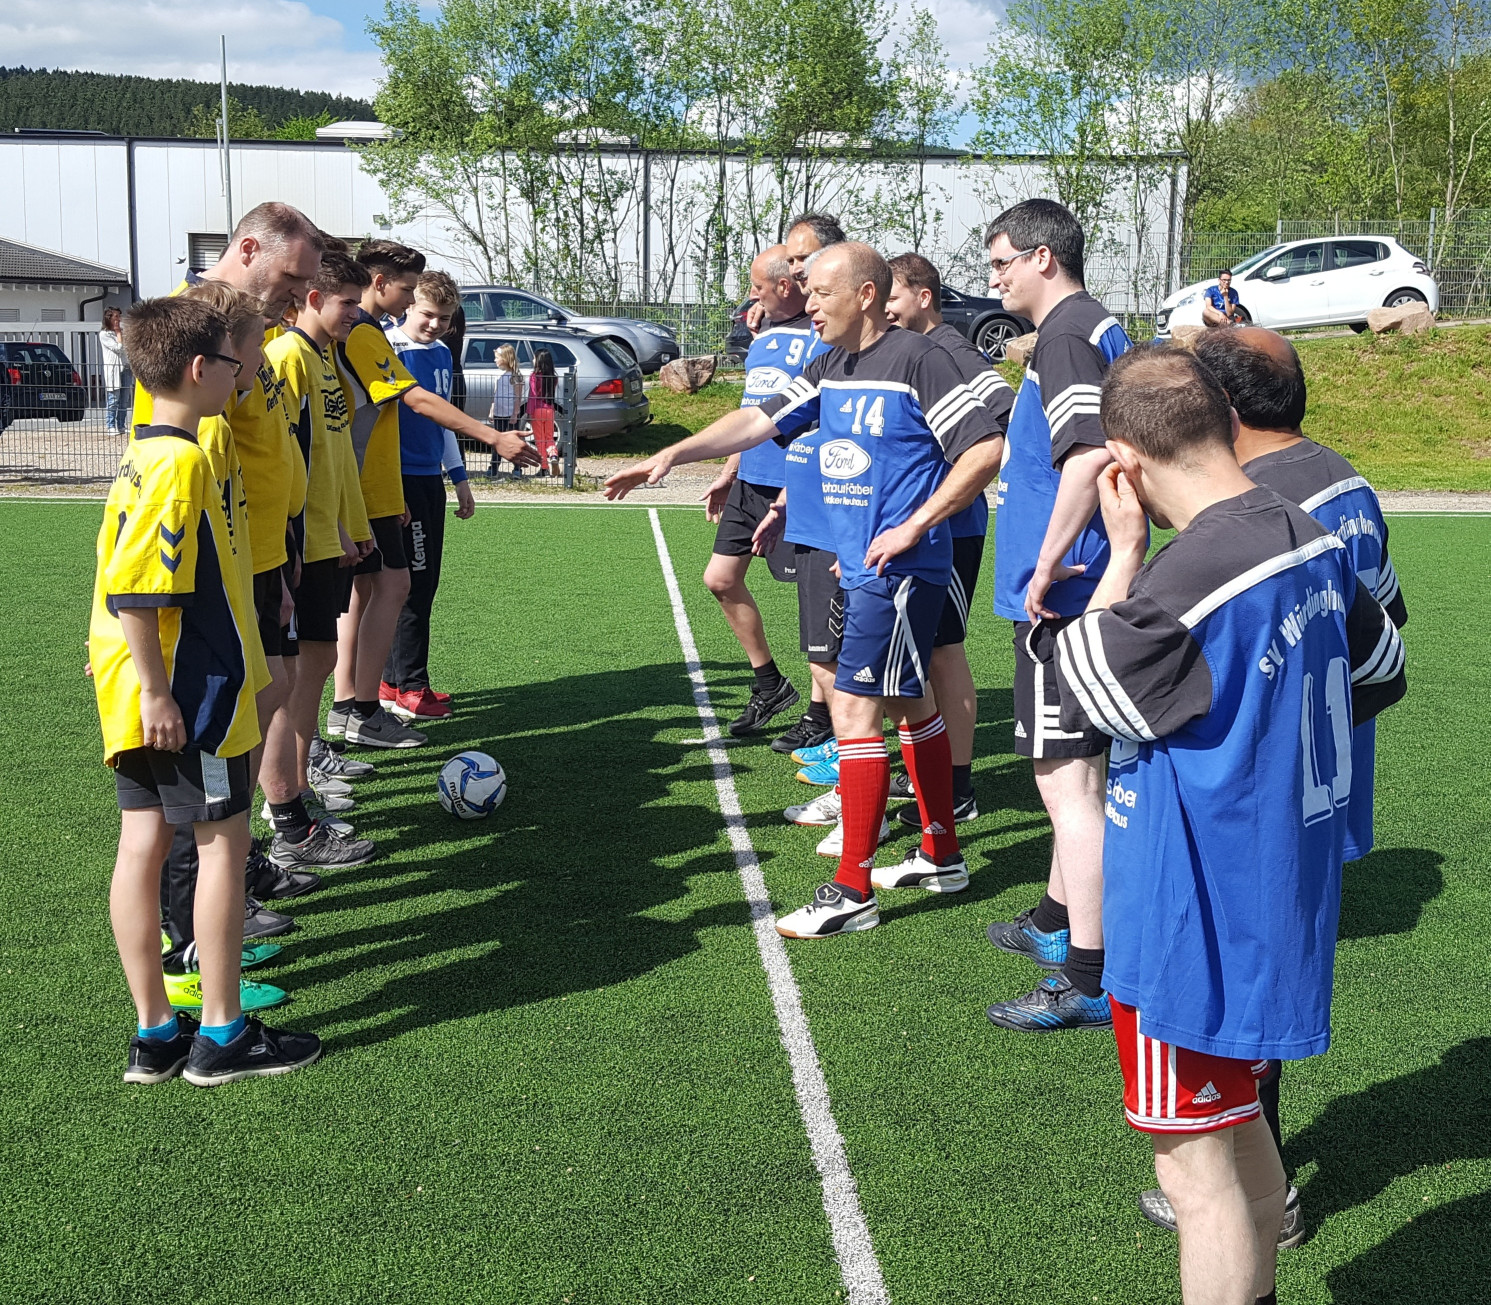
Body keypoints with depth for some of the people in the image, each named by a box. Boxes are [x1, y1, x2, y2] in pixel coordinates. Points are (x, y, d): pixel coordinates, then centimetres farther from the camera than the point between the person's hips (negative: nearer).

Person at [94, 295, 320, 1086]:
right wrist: (157, 692, -21)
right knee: (223, 840, 1)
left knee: (142, 843, 10)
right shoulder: (180, 462, -19)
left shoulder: (142, 456, 11)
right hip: (187, 692, -9)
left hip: (140, 691, 9)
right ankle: (222, 1035, 10)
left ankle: (154, 1033, 18)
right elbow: (132, 589, -24)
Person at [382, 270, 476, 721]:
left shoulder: (441, 353, 12)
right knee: (414, 584, -6)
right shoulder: (387, 350, -12)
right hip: (402, 480, -8)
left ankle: (394, 679, 19)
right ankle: (408, 688, 2)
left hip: (431, 480, 8)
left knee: (423, 583, 10)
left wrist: (459, 478, 24)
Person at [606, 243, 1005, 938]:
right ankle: (941, 856, 30)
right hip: (859, 564, 9)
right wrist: (671, 455, 3)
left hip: (900, 568, -9)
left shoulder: (917, 359, -14)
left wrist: (913, 526, -19)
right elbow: (759, 420, 12)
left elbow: (985, 447, -17)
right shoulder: (828, 370, 11)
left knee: (855, 706, -10)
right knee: (909, 702, 17)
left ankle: (852, 890, -3)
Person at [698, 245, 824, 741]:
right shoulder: (763, 336, 15)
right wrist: (728, 474, 23)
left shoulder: (820, 339, -13)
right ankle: (770, 686, 25)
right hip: (749, 485, 10)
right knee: (721, 579, 11)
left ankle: (822, 715, 10)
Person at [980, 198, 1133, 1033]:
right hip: (1092, 586, 11)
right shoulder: (1102, 327, 17)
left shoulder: (1067, 334, -14)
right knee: (1077, 767, 21)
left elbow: (1089, 452, -29)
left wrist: (1047, 564, -22)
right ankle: (1058, 922, 37)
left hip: (1063, 593, -11)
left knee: (1067, 776, -8)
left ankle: (1088, 980, -4)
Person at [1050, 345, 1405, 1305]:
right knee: (1238, 1121, 24)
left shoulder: (1187, 583, -26)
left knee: (1195, 1159, 3)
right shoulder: (1314, 540, 1)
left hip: (1194, 927, -9)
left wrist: (1124, 552, -9)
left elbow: (1086, 695, -10)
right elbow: (1381, 675, 16)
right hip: (1285, 894, 9)